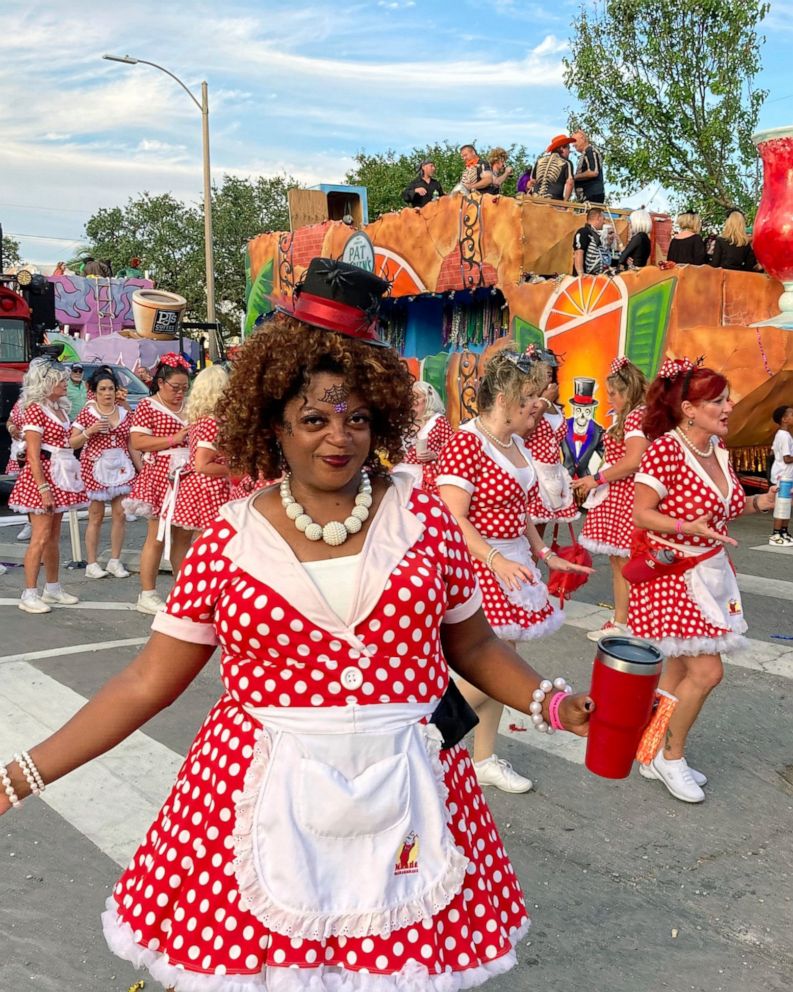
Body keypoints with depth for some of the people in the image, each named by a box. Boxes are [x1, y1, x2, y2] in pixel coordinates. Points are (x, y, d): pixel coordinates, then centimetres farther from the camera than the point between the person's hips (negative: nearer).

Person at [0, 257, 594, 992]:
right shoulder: (228, 539, -3)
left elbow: (472, 643, 10)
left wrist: (552, 703, -2)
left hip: (406, 796, 1)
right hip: (260, 796, 0)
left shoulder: (421, 516, -1)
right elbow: (149, 680, -1)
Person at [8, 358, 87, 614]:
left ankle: (53, 588, 21)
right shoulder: (35, 409, -12)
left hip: (61, 476, 8)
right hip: (42, 477, -8)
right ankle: (29, 595, -2)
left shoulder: (60, 408, 12)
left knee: (54, 537, 13)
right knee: (41, 537, -8)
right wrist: (44, 489, -22)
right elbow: (33, 455, -18)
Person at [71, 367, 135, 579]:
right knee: (96, 517, 0)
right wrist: (90, 431, -15)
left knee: (119, 514, 2)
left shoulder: (125, 414, 9)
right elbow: (72, 443, -2)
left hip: (121, 467, 3)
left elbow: (131, 444, 14)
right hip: (96, 468, -3)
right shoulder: (87, 413, -1)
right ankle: (92, 564, 7)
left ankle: (115, 561, 12)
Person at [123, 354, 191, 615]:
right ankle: (147, 595, 4)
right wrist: (175, 438, -17)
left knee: (184, 536, 8)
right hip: (160, 476, -6)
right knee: (157, 536, -3)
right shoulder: (147, 406, -3)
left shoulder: (188, 407, 16)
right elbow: (137, 442, -13)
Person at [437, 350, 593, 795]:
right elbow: (453, 518, -21)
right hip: (478, 564, -9)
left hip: (513, 563, 9)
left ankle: (485, 759, 25)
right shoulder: (466, 443, -16)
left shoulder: (517, 445, 11)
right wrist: (495, 560, -29)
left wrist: (546, 555, 13)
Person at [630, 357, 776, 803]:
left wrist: (760, 502, 3)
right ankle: (672, 756, 11)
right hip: (673, 573, -8)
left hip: (710, 571, 8)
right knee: (707, 670, -9)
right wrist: (689, 528, -28)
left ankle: (656, 755, 25)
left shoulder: (719, 449, 6)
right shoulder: (666, 448, -18)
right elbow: (641, 514, -17)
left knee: (681, 669, 11)